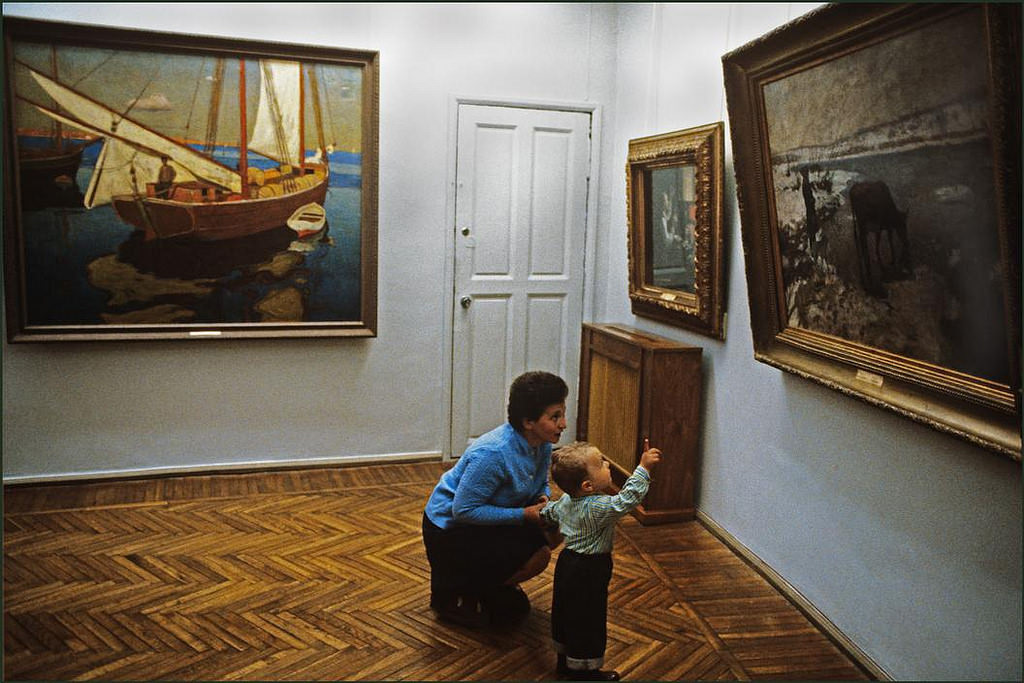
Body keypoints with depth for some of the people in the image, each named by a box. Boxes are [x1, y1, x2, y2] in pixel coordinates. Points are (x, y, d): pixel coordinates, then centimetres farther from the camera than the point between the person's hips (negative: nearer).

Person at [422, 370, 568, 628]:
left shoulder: (542, 443, -7)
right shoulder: (493, 454, -33)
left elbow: (541, 484, 11)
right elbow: (463, 510, -29)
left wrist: (543, 500, -14)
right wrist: (524, 514, -28)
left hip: (487, 518, 8)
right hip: (448, 527, -8)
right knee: (537, 555, -20)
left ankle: (493, 584, 15)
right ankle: (451, 592, -1)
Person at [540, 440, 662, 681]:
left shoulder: (566, 500, 0)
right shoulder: (598, 507, -29)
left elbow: (548, 512, 18)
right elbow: (627, 498, -35)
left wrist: (541, 513, 41)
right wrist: (643, 468, -33)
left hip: (568, 562, 9)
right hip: (589, 571, -9)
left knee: (564, 612, 20)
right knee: (587, 620, 6)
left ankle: (564, 660, 37)